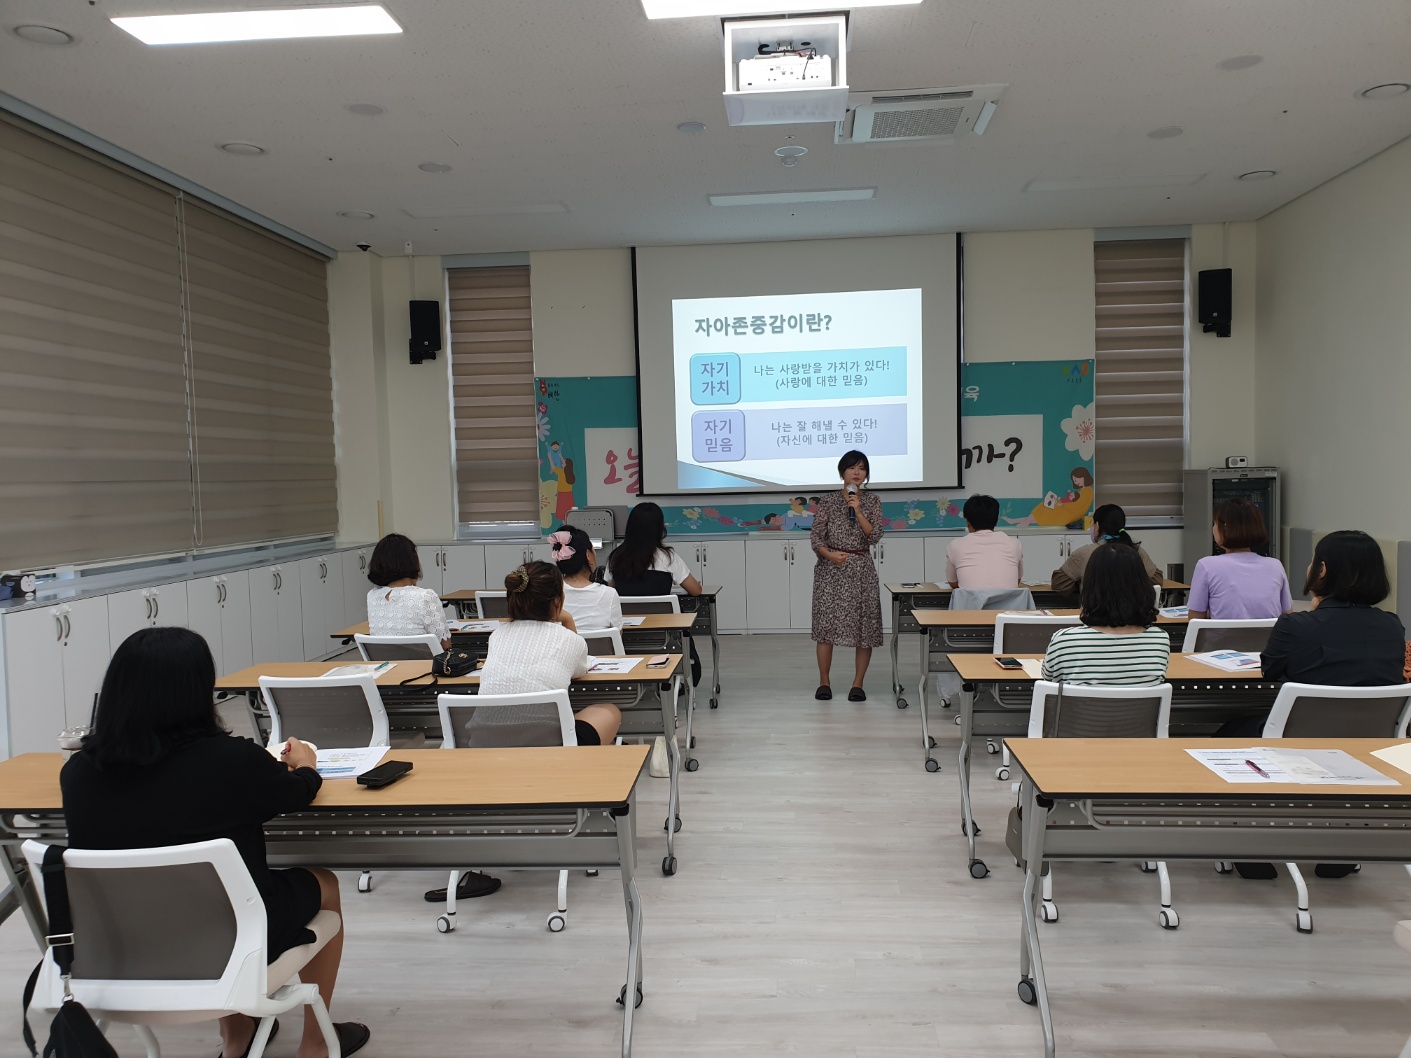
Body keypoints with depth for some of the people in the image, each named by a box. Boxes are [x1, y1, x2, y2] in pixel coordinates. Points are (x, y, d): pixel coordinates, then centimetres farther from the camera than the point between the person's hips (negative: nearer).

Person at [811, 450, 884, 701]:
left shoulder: (872, 501, 5)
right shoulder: (828, 501, 2)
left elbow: (874, 537, -5)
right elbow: (815, 538, -2)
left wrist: (858, 511, -13)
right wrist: (830, 554, -20)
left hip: (861, 570, 1)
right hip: (831, 569, -1)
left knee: (864, 627, 1)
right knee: (826, 625, -3)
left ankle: (858, 684, 12)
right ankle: (824, 683, 10)